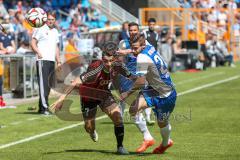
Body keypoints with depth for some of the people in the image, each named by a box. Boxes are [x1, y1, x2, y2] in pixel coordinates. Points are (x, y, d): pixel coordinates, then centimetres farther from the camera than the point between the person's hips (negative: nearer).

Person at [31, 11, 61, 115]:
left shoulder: (55, 31, 20)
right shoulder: (41, 30, -2)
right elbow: (33, 43, -7)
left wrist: (58, 61, 20)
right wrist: (38, 52, -24)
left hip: (51, 61, 7)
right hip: (42, 60, -7)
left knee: (48, 85, 8)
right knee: (43, 84, -12)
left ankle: (41, 107, 15)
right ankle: (44, 107, -16)